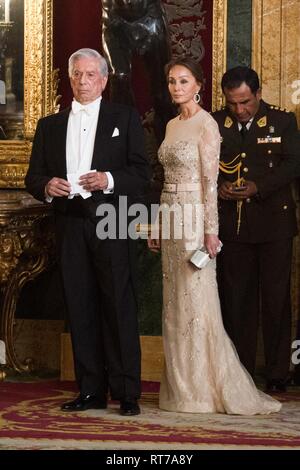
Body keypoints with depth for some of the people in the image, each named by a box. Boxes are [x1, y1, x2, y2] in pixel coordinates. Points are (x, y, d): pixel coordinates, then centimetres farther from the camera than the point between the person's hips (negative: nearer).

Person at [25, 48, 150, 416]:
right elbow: (33, 177, 14)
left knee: (119, 308, -5)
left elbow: (141, 174, 1)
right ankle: (91, 390, 11)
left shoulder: (124, 118, 7)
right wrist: (47, 186, -9)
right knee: (80, 309, 5)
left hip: (110, 223, -3)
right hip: (69, 225, 3)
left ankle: (127, 393, -2)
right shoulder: (50, 125, 16)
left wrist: (109, 179, -17)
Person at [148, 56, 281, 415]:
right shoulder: (172, 125, 14)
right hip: (170, 218, 8)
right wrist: (156, 225, 16)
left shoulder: (206, 125, -9)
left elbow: (210, 180, -13)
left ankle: (205, 389, 3)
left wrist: (210, 230, -17)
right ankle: (183, 388, 15)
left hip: (192, 219, -8)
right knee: (175, 304, 9)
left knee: (197, 302, -5)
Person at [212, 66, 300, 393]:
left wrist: (258, 188, -18)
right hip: (231, 224, 2)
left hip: (273, 222, -2)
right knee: (235, 299, 5)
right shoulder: (214, 124, 7)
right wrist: (218, 187, -13)